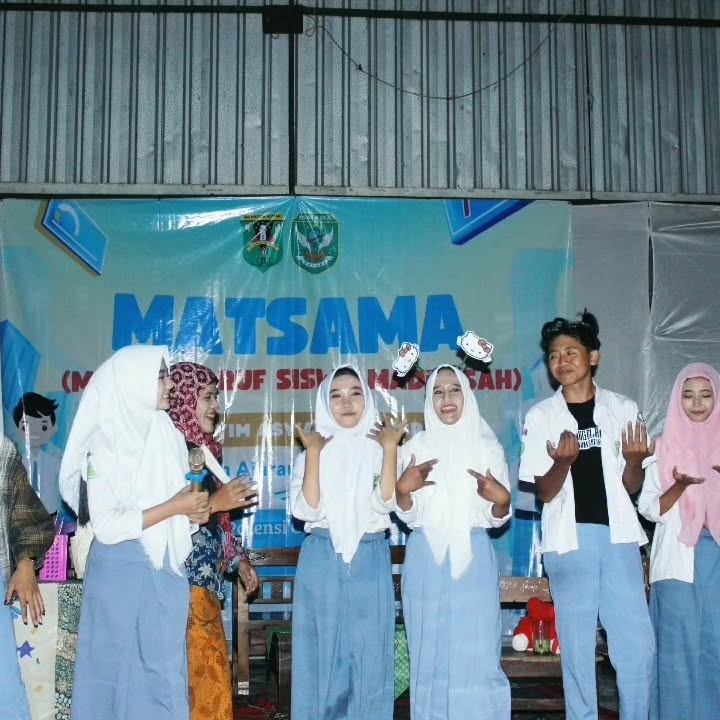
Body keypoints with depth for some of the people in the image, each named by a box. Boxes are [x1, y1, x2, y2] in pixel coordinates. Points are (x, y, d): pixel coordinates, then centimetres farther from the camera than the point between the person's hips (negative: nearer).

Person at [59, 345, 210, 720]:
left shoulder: (168, 434, 6)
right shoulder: (106, 442, -12)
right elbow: (107, 527, -18)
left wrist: (194, 511, -4)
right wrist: (174, 507, -18)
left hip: (166, 569, 6)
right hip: (123, 572, -5)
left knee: (164, 671, 10)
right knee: (122, 669, 4)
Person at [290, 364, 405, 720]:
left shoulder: (378, 449, 6)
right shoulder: (312, 452, 5)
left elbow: (385, 502, -10)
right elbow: (307, 509, -10)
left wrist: (390, 449, -14)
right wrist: (314, 453, -14)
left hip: (370, 562, 0)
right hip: (323, 562, 0)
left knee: (369, 656, 4)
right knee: (323, 654, 3)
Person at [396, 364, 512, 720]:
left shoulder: (489, 447, 6)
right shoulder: (415, 448, 6)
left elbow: (497, 518, 6)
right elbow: (409, 515, 4)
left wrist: (501, 499, -15)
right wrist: (403, 489, -15)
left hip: (474, 558, -1)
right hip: (426, 559, 1)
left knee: (478, 656, -3)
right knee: (430, 654, 4)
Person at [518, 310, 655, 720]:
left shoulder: (623, 409, 5)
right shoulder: (541, 416, 2)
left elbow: (632, 487, 6)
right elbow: (545, 492, -1)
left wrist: (634, 460, -16)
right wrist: (563, 461, -22)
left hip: (618, 536, 1)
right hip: (569, 540, -1)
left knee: (637, 644, -1)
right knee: (578, 646, 4)